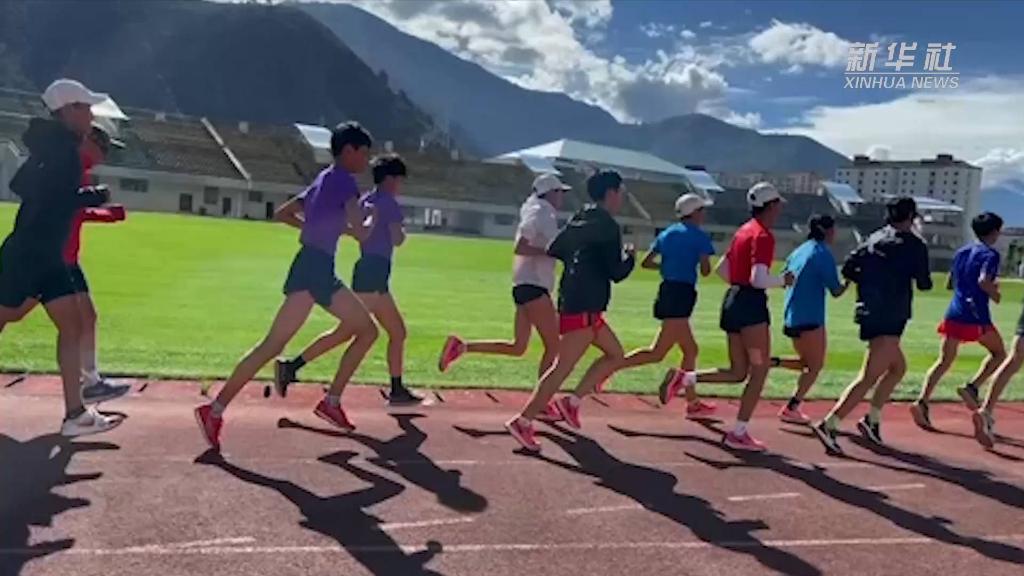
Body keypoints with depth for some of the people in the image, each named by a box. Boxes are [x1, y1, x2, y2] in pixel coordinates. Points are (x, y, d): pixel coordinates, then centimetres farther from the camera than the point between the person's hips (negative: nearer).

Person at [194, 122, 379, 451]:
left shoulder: (324, 180, 20)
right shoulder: (343, 180, -7)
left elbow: (284, 213, 25)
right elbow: (361, 233, -17)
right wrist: (369, 223, 6)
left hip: (322, 271, 10)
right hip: (312, 269, -10)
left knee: (367, 330, 13)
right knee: (273, 346, -12)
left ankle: (331, 402, 14)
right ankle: (215, 411, -9)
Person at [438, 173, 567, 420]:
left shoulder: (537, 212, 20)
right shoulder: (541, 213, -9)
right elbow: (520, 248, -19)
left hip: (525, 285, 10)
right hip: (533, 285, -10)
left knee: (517, 347, 9)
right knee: (553, 346, -3)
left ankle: (461, 346, 5)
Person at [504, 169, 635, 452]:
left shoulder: (581, 219, 16)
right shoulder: (608, 225, -10)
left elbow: (555, 250, 17)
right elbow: (617, 272, -11)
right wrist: (630, 256, 8)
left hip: (575, 303, 10)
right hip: (582, 307, -10)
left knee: (615, 354, 18)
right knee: (562, 367, -8)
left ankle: (571, 402, 15)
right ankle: (523, 422, -6)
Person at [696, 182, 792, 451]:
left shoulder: (744, 231, 16)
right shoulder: (763, 236, -12)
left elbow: (722, 269, 20)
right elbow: (758, 279, -22)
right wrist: (783, 281, -6)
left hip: (732, 300, 9)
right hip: (751, 304, -9)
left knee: (737, 372, 13)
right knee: (760, 370, 1)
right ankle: (739, 433, 3)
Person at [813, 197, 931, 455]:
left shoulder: (875, 238, 13)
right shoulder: (914, 244, -5)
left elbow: (847, 269, 7)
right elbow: (924, 284, -4)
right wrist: (922, 277, 18)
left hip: (869, 313, 8)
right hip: (890, 319, -8)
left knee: (898, 367, 25)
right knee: (869, 377, -11)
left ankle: (872, 420, 24)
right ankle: (829, 425, -20)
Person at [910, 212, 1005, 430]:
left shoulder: (961, 252, 16)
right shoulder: (990, 254, -5)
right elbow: (983, 281, -21)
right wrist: (996, 295, -3)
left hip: (954, 313, 6)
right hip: (976, 316, -6)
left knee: (944, 360, 5)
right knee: (999, 353, 17)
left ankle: (922, 401, -11)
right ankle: (972, 388, 1)